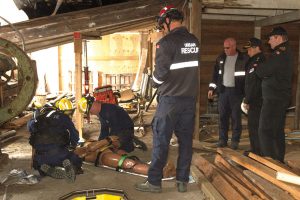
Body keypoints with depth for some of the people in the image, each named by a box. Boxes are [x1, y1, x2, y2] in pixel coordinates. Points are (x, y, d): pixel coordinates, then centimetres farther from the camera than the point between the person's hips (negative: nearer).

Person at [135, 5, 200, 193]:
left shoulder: (166, 42, -13)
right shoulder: (194, 41, 9)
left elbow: (160, 73, -15)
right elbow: (191, 68, 13)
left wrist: (155, 82, 4)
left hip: (171, 98, -6)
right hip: (191, 97, 6)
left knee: (161, 140, 2)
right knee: (186, 140, 10)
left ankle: (154, 182, 9)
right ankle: (183, 181, 17)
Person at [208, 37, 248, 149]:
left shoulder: (244, 59, -3)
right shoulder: (220, 58, 9)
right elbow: (215, 74, 14)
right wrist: (211, 88, 8)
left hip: (236, 91, -3)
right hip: (223, 90, 4)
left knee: (236, 117, 2)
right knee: (223, 116, 6)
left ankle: (235, 140, 12)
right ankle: (222, 139, 16)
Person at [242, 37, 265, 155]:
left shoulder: (258, 62, -17)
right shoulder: (254, 61, 16)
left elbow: (254, 84, -22)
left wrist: (247, 101, -18)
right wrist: (247, 99, 15)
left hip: (256, 101, -10)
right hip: (254, 100, 10)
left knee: (254, 127, -4)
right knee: (253, 126, 17)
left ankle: (257, 151, 5)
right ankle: (254, 149, 28)